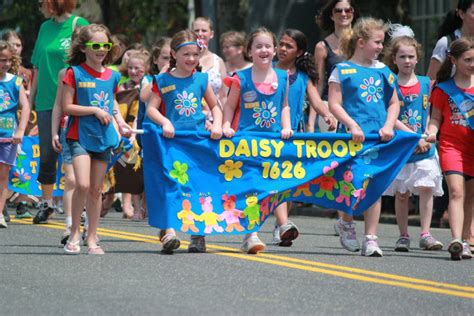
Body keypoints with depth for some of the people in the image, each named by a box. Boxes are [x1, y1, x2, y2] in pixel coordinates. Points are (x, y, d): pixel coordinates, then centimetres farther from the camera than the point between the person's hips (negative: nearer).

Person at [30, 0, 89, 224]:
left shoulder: (79, 25, -5)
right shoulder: (45, 28, 12)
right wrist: (31, 97, 15)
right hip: (46, 101, 5)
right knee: (46, 155, 7)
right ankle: (46, 202, 21)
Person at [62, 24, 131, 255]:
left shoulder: (112, 76, 9)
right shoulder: (75, 73, -6)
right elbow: (67, 107, -8)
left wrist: (121, 123, 9)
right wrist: (95, 110, -14)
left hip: (104, 137, 5)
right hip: (80, 136, -5)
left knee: (96, 189, 9)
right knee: (83, 185, -19)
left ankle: (92, 238, 17)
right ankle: (74, 233, -3)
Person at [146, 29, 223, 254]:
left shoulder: (201, 79, 11)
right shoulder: (163, 81, 3)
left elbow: (215, 106, 19)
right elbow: (151, 108, -2)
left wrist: (217, 124, 2)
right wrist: (164, 122, -18)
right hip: (172, 140, -3)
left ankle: (198, 235, 12)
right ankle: (169, 230, -15)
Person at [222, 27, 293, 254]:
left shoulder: (282, 77, 7)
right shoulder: (241, 79, -3)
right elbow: (230, 106, 4)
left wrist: (286, 127, 4)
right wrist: (226, 127, -10)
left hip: (274, 138, 3)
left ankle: (284, 225, -2)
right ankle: (249, 234, -6)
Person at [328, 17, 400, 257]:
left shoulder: (383, 71, 12)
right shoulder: (342, 70, -1)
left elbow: (394, 103, 16)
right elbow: (334, 104, -5)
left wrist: (388, 126, 0)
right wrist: (352, 125, -15)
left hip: (379, 138, 4)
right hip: (352, 137, -4)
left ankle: (370, 239, 2)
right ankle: (346, 223, 26)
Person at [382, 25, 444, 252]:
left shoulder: (426, 83, 6)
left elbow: (430, 115, 12)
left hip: (424, 148, 1)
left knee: (426, 187, -9)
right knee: (401, 194, 5)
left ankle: (425, 234, -7)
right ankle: (403, 236, 15)